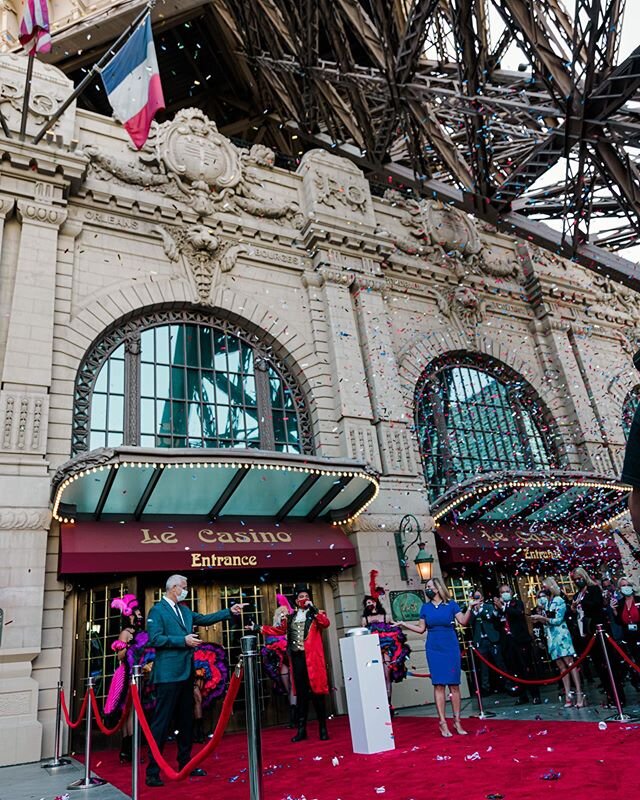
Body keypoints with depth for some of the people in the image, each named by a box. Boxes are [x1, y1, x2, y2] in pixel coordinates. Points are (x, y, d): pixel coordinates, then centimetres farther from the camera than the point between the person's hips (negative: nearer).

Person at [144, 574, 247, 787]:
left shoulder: (185, 610, 15)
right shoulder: (157, 610, -9)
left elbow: (205, 619, 16)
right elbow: (155, 639, -18)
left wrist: (230, 611, 9)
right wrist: (183, 640, -20)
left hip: (186, 673, 9)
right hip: (168, 675, -8)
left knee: (186, 720, 16)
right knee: (161, 723, -3)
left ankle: (185, 764, 29)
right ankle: (152, 772, 5)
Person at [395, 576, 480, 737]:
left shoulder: (451, 604, 1)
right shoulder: (425, 607, 7)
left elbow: (463, 621, -8)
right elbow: (421, 629, 12)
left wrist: (470, 607, -22)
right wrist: (403, 624, 9)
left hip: (451, 648, -1)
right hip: (434, 650, 1)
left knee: (454, 684, 2)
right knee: (438, 685, -1)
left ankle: (457, 721, 12)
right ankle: (443, 723, 5)